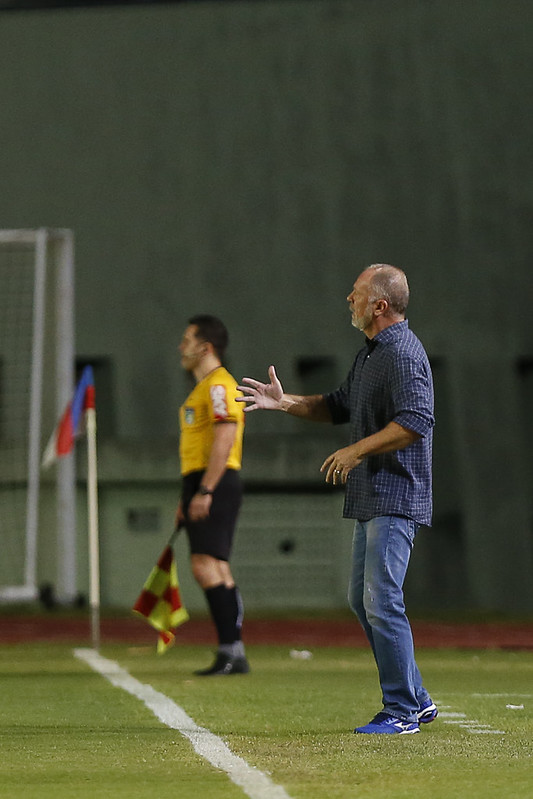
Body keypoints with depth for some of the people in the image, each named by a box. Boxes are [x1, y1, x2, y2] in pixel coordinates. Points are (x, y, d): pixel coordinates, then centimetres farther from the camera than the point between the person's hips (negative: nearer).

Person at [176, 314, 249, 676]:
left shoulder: (219, 385, -11)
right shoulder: (202, 388, 22)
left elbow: (224, 440, -20)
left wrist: (204, 492, -24)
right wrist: (187, 497, 25)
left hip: (215, 484, -10)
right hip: (201, 485, 10)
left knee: (206, 566, -16)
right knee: (218, 571, 7)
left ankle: (231, 650, -18)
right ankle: (234, 655, 7)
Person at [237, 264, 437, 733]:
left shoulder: (404, 354, -16)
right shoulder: (371, 353, 18)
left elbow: (416, 421, -28)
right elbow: (340, 407, 30)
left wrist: (357, 451, -23)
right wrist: (283, 403, 19)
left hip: (396, 499, -11)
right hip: (371, 500, 11)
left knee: (381, 601, -12)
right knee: (363, 601, 13)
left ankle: (402, 711, -7)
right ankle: (417, 701, 19)